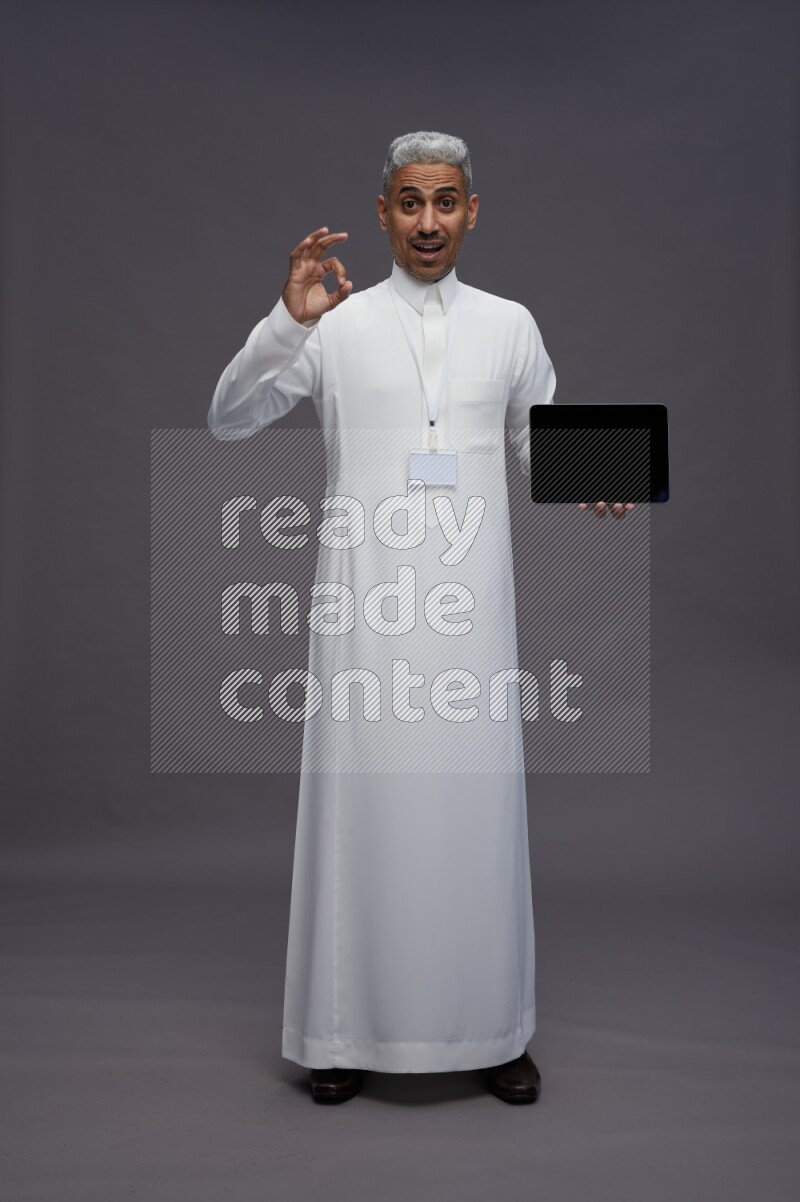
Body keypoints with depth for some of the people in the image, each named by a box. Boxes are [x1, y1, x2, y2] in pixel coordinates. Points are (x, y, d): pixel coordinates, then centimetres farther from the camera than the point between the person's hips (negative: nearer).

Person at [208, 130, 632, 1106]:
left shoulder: (510, 325, 10)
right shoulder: (336, 325, 3)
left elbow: (540, 440, 17)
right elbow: (228, 420, -2)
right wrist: (288, 319, -17)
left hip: (470, 596, 2)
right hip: (366, 594, -1)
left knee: (476, 800, 5)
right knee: (363, 799, 2)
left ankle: (491, 1028, 19)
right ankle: (347, 1028, 16)